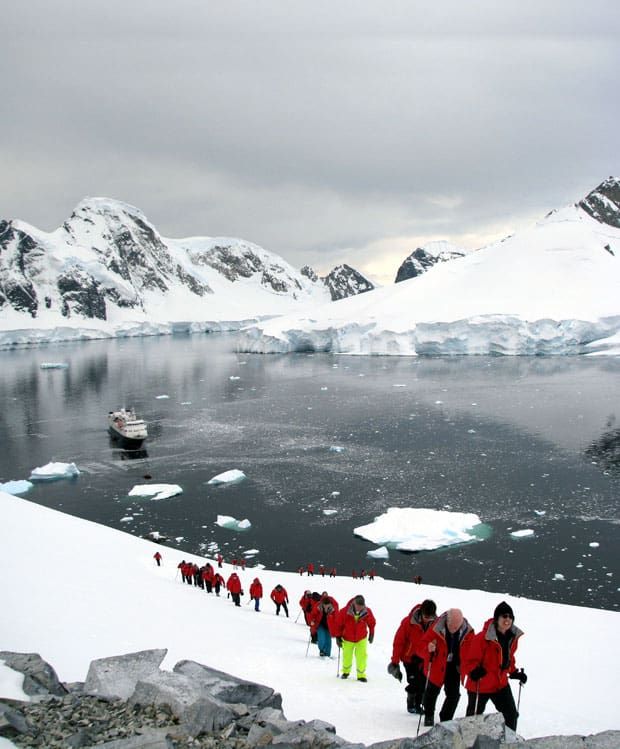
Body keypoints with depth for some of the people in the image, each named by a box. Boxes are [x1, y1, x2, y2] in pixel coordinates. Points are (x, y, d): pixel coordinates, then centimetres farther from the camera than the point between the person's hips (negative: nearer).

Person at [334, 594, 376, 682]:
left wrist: (371, 634, 11)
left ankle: (361, 675, 8)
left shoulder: (367, 612, -19)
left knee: (362, 656, -8)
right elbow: (338, 624, -10)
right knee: (347, 656, 12)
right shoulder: (344, 612, -25)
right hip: (347, 638, 0)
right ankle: (346, 671, 38)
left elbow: (372, 623, 1)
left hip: (361, 639, 0)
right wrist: (338, 637, -5)